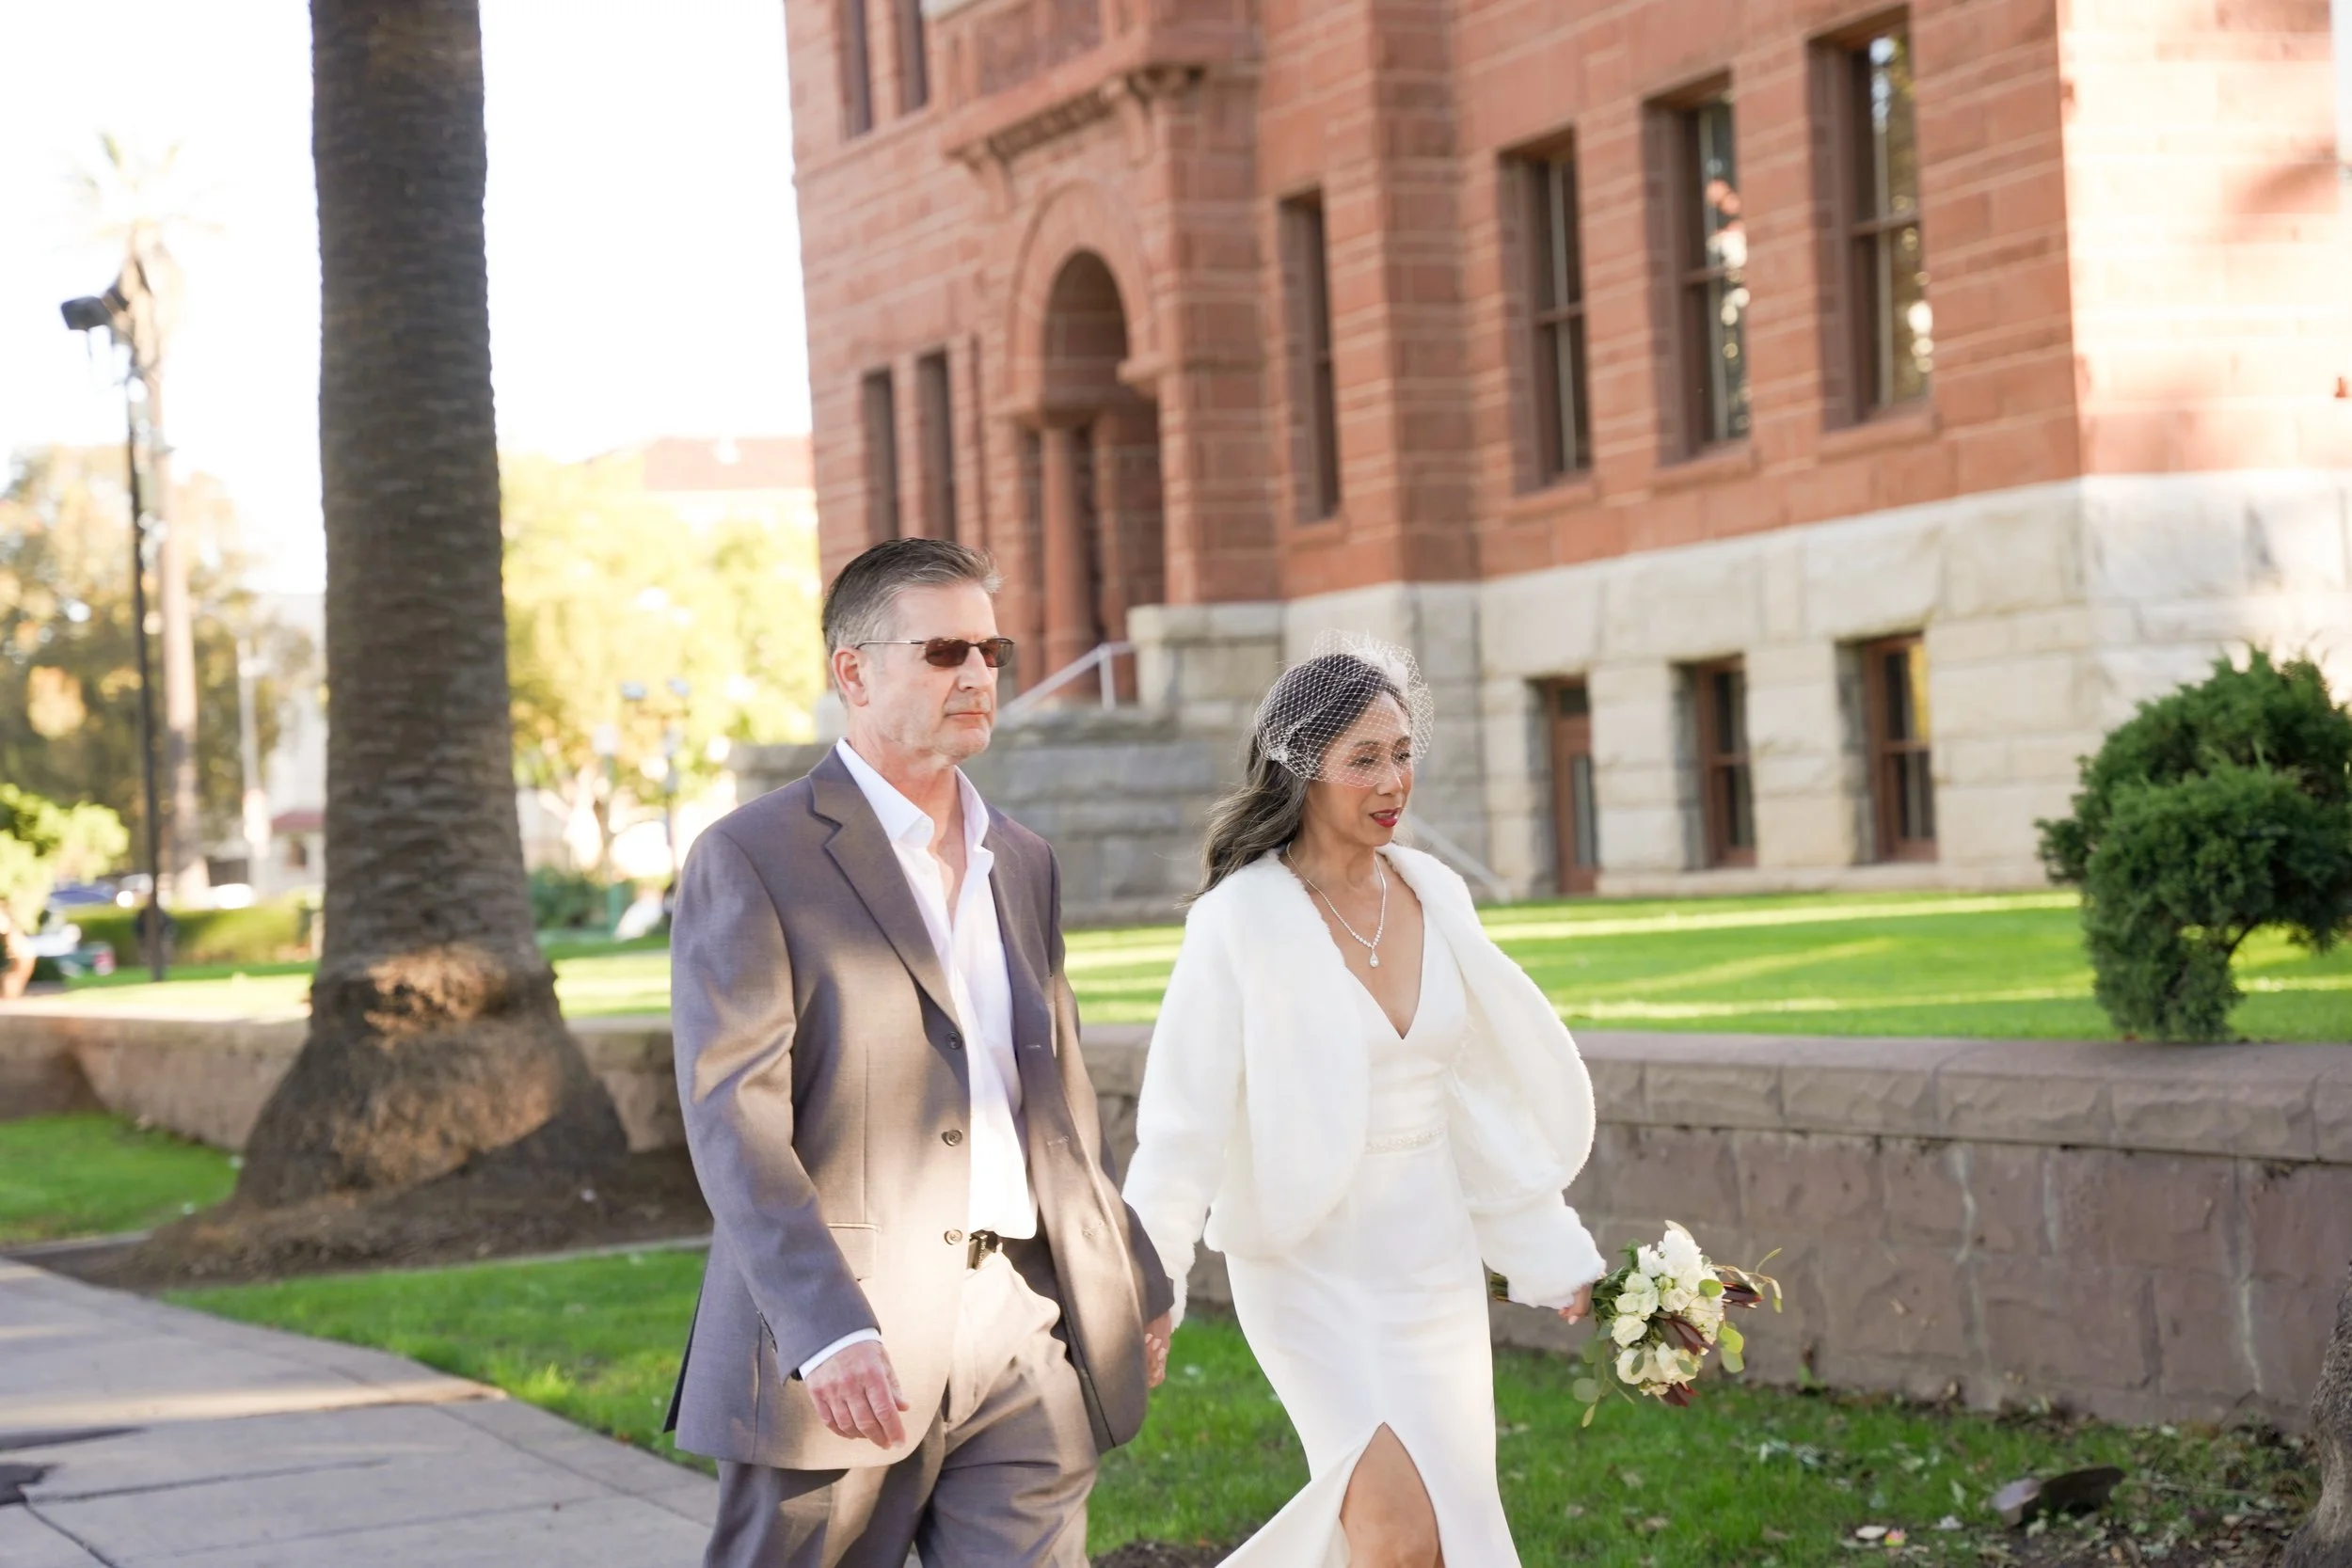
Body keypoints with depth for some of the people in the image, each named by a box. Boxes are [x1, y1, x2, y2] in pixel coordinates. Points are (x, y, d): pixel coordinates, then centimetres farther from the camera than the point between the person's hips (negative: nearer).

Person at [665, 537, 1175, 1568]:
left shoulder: (1023, 864, 16)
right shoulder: (751, 860, -5)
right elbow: (733, 1120, -15)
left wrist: (1128, 1280, 27)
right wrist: (828, 1328, -25)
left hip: (1023, 1340, 5)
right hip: (833, 1357, -5)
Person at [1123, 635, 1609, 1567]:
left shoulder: (1433, 896, 3)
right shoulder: (1241, 922, -13)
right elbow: (1184, 1121, -15)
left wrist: (1552, 1255, 16)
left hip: (1435, 1262, 6)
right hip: (1313, 1270, -6)